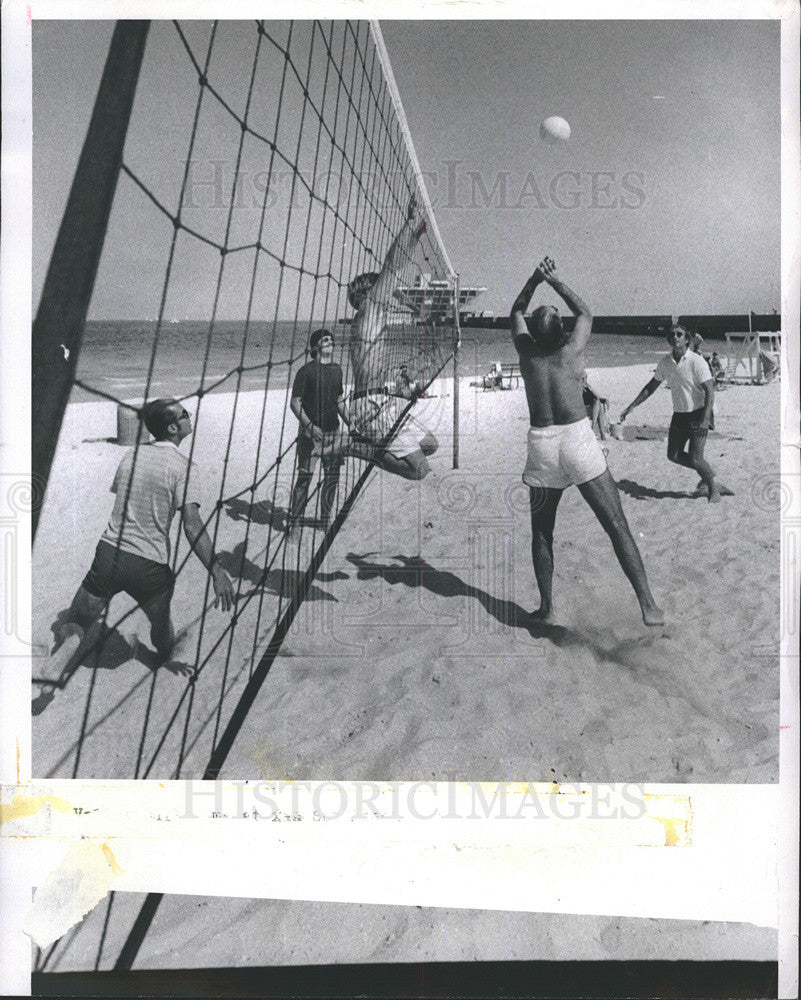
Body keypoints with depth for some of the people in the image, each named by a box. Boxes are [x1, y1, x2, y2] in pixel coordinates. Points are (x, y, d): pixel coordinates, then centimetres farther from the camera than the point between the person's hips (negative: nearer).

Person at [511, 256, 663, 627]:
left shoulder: (526, 351, 7)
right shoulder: (572, 349, 5)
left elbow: (516, 312, 28)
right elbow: (585, 312, 26)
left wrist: (535, 279, 26)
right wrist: (555, 281, 30)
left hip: (541, 445, 2)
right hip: (578, 438, -1)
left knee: (542, 531, 14)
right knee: (617, 525, 0)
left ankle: (546, 608, 16)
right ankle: (648, 605, -4)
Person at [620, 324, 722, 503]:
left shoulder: (697, 362, -16)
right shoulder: (664, 363, 1)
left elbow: (709, 391, -20)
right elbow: (651, 387, 14)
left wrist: (706, 419, -31)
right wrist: (631, 407, 10)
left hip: (698, 414, -6)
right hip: (679, 415, 6)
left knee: (695, 459, -12)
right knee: (673, 455, 9)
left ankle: (713, 488, 15)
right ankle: (707, 472, 33)